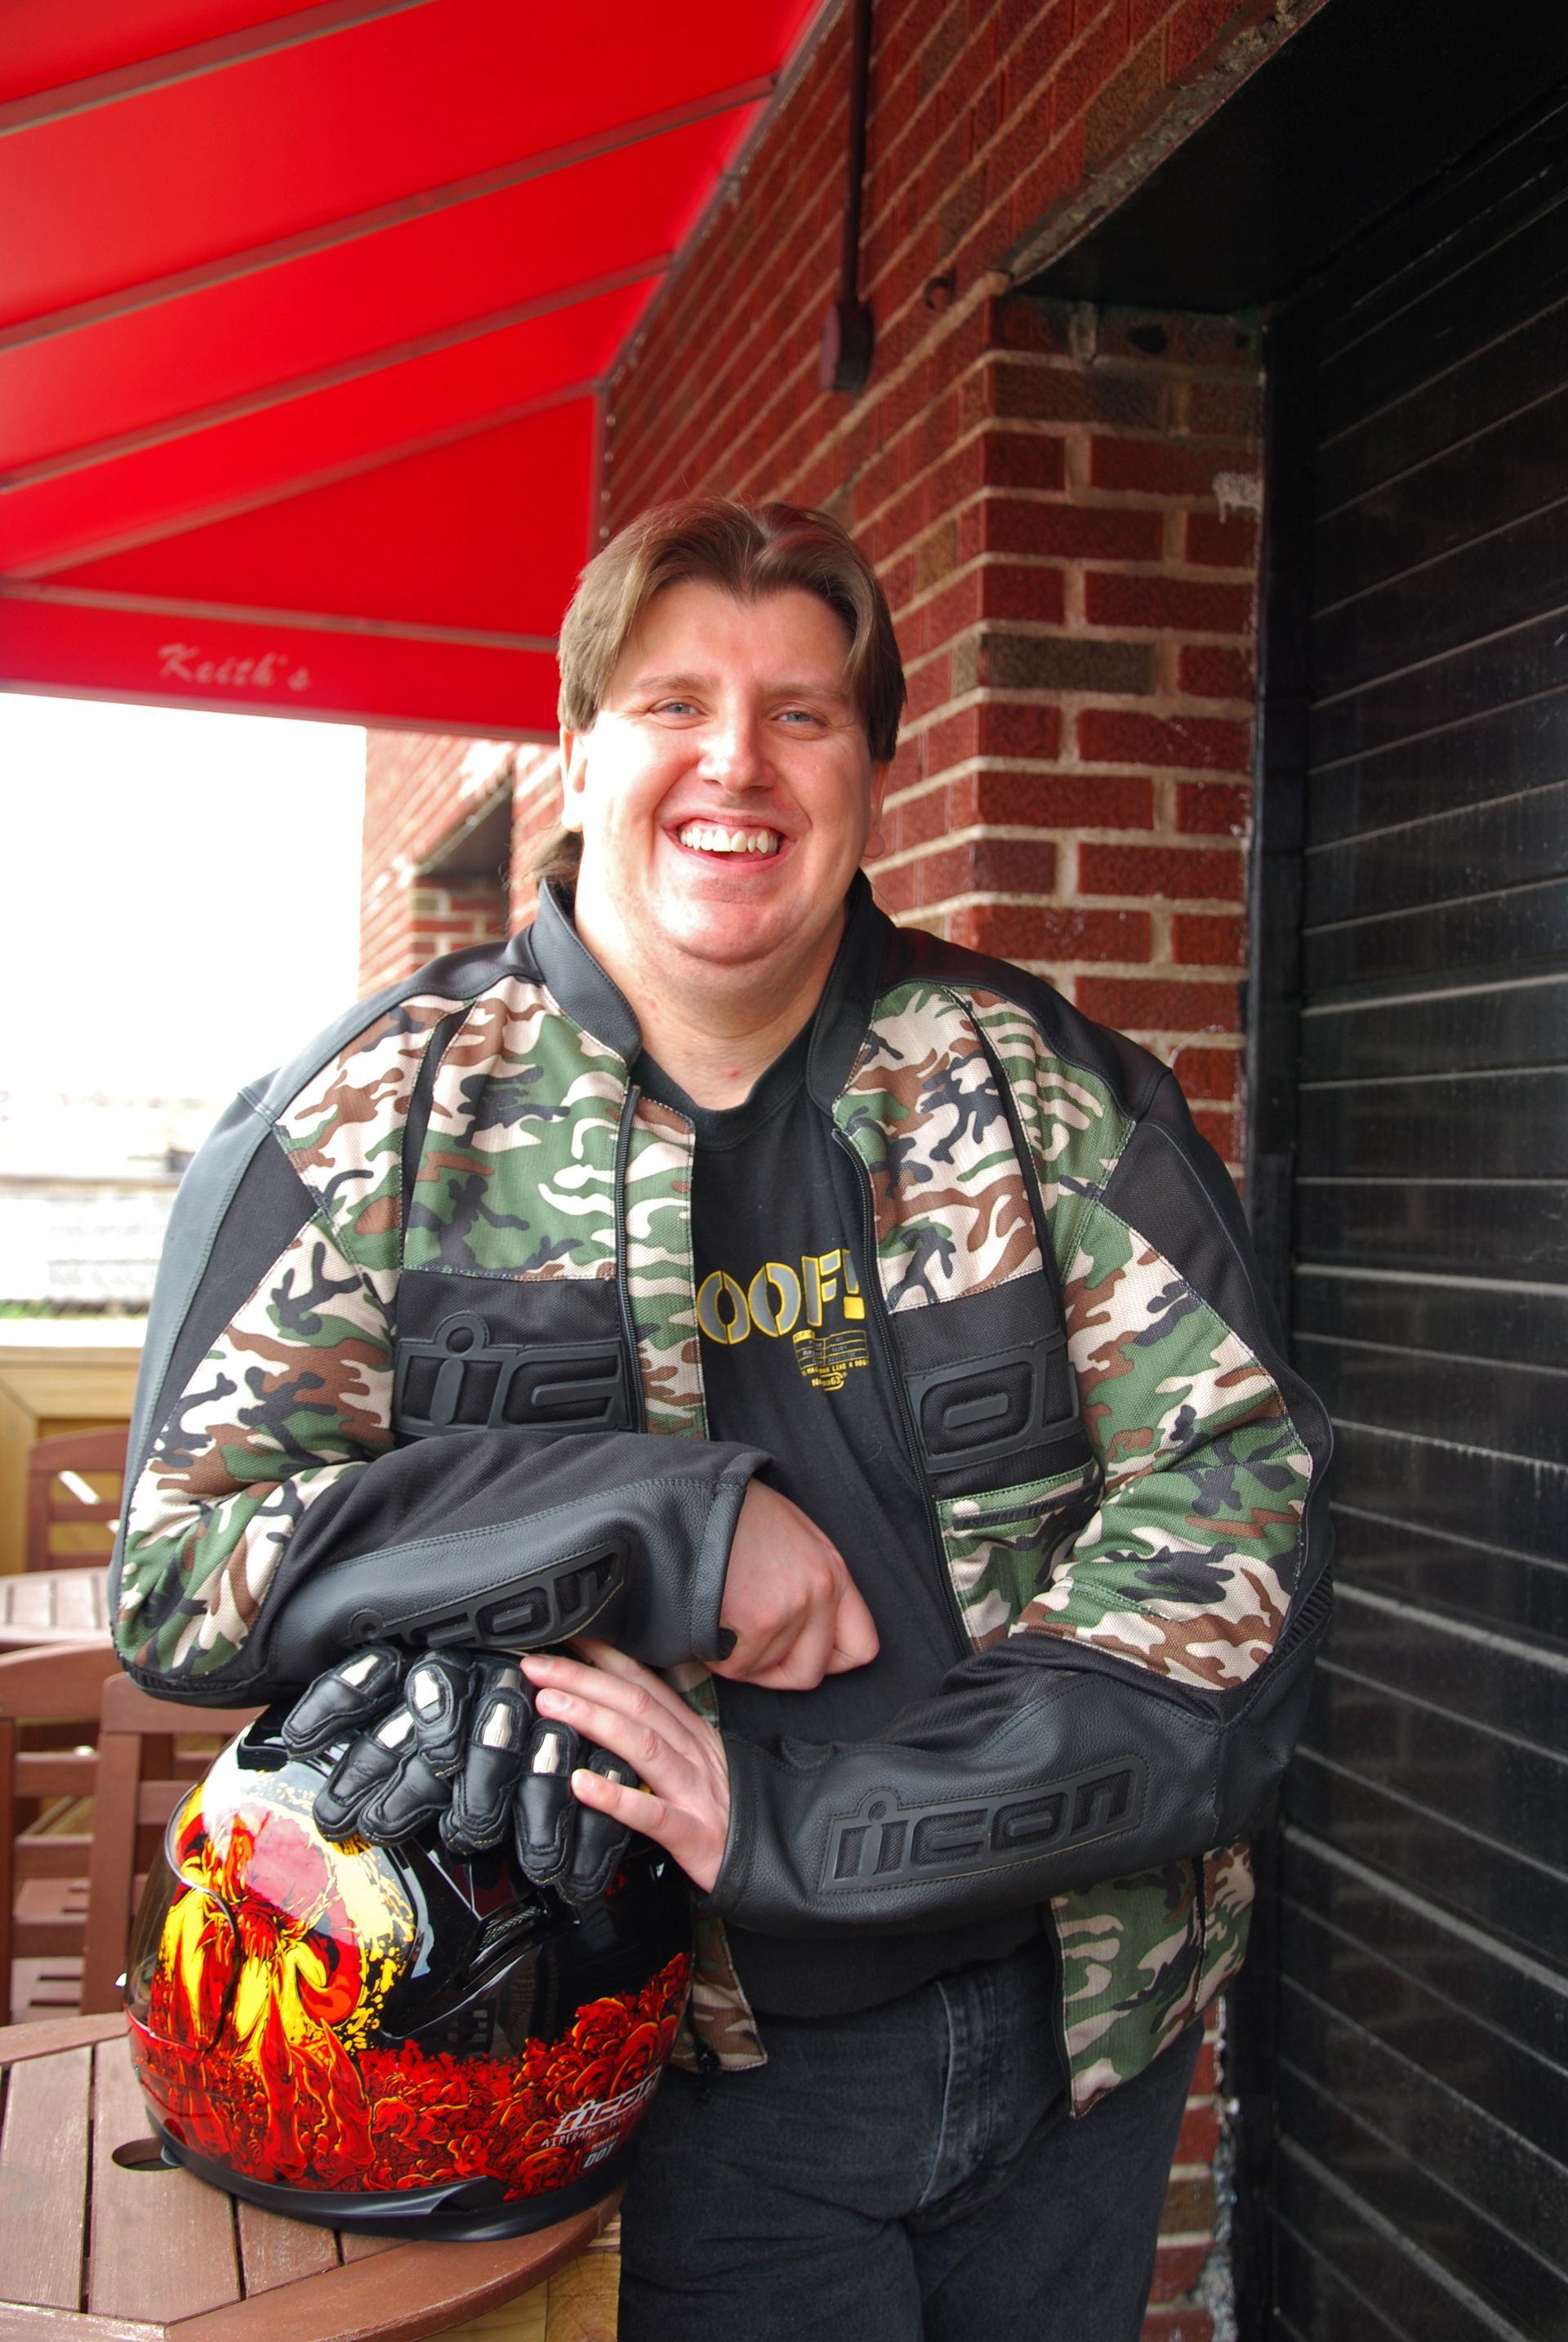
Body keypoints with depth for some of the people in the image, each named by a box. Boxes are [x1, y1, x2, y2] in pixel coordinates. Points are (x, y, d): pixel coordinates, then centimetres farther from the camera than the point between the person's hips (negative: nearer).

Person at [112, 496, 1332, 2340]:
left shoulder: (1041, 1083, -3)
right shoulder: (374, 1119, -6)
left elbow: (1236, 1489, -10)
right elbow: (181, 1564, -10)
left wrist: (815, 1805, -21)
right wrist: (669, 1526, -22)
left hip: (1079, 2033, 3)